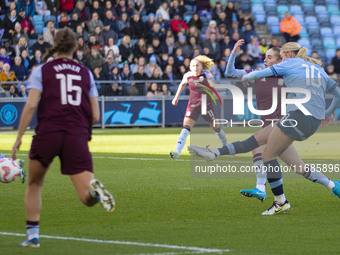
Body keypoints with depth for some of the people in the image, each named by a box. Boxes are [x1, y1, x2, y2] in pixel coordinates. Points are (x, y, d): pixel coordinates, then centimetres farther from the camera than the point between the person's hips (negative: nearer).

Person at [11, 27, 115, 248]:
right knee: (88, 199, -4)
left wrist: (19, 137, -2)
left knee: (35, 184, 24)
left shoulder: (42, 71, 8)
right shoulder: (86, 73, 16)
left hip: (48, 133, -1)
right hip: (78, 136, 1)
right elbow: (95, 116, 12)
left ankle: (32, 235, 19)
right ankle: (93, 187, -40)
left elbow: (31, 105, -6)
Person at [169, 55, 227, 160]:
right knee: (186, 127, -16)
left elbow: (213, 87, -8)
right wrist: (176, 97, 18)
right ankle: (177, 153, -27)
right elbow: (182, 84, 21)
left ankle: (226, 147, 36)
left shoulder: (206, 74, -8)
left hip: (206, 104, -1)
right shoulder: (187, 76, -1)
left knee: (216, 127, 9)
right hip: (193, 105, 1)